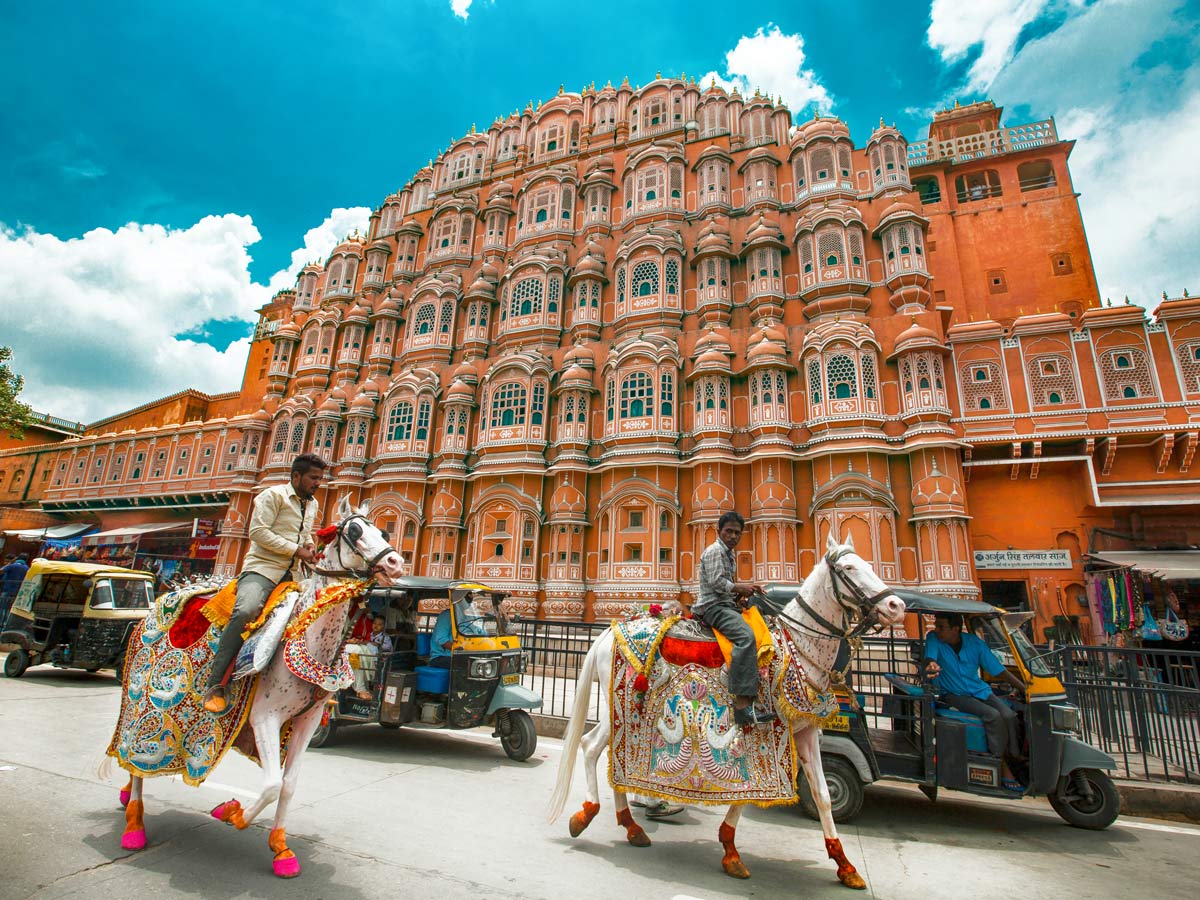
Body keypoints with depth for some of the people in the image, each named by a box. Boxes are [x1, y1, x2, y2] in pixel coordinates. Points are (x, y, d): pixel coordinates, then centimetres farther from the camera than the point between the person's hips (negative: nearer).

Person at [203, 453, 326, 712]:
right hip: (263, 567, -7)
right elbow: (258, 531, -13)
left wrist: (309, 545, 8)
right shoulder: (273, 495, -3)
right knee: (245, 611, -32)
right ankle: (215, 685, -21)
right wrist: (295, 550, -15)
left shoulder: (312, 504, 19)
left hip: (295, 571, 7)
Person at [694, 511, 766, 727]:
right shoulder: (714, 550, -6)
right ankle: (742, 705, -38)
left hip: (726, 605, 11)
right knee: (746, 636, -32)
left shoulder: (728, 554, 24)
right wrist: (741, 588, -6)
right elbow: (716, 582, -16)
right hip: (713, 606, -11)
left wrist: (738, 596, 12)